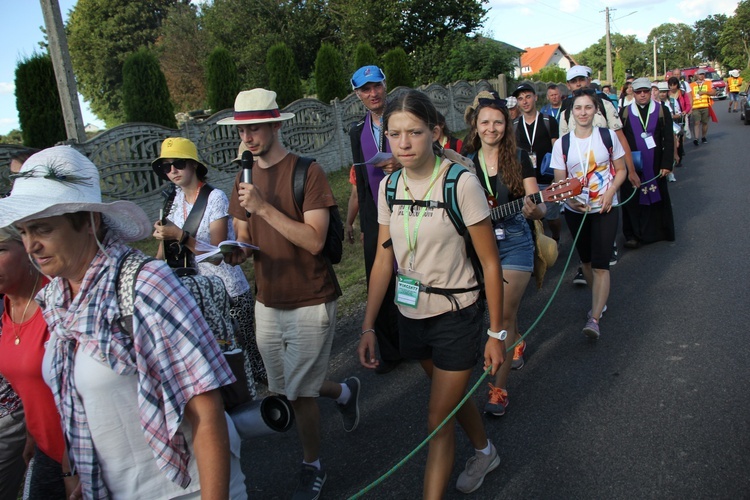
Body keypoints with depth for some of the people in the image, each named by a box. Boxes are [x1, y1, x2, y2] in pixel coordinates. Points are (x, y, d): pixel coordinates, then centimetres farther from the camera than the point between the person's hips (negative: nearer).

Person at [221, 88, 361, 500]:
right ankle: (344, 392, 46)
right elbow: (245, 239, 10)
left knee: (298, 393, 2)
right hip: (267, 303, 7)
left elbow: (314, 240, -22)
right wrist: (235, 251, -13)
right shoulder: (245, 179, 7)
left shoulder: (307, 173, -13)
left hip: (309, 304, -6)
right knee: (282, 389, 18)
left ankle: (312, 467, 28)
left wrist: (263, 207, -27)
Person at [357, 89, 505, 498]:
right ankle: (485, 451, 54)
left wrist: (495, 333, -12)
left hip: (457, 316, -6)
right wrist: (368, 327, -1)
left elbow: (490, 264, -14)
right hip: (411, 315, 6)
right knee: (452, 395, 26)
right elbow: (383, 261, 1)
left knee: (438, 419, 1)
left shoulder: (461, 183, -19)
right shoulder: (389, 186, -3)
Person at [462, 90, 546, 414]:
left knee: (504, 312, -6)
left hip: (515, 243, -3)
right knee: (502, 310, 16)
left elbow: (539, 208, -7)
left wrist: (533, 208, -29)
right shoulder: (466, 162, 2)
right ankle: (518, 342, 49)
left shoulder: (519, 158, -3)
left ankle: (499, 389, 3)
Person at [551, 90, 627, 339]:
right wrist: (569, 198, -19)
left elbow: (621, 170, 5)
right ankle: (600, 301, 38)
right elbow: (560, 181, 1)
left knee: (600, 264, -10)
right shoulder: (562, 144, -2)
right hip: (575, 210, 2)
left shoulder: (608, 136, -2)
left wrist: (610, 192, -12)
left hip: (604, 208, -2)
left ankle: (594, 318, -11)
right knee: (586, 260, 15)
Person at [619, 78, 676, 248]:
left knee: (657, 198, 7)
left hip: (655, 165, 1)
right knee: (633, 200, 0)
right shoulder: (625, 112, 3)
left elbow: (669, 140, 0)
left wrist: (666, 164, -7)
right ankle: (632, 234, 8)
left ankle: (657, 231, 20)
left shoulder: (662, 110, 3)